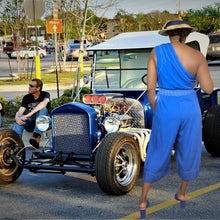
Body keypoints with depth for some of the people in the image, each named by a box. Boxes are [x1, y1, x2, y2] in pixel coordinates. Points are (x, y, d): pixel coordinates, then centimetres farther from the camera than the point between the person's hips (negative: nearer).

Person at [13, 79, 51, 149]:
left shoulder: (45, 94, -8)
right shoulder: (26, 97, 4)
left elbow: (44, 103, -32)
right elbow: (19, 112, -6)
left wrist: (28, 115, -43)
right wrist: (17, 118, -32)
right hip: (31, 123, 3)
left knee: (42, 109, -33)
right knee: (20, 117, -27)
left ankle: (37, 137, -55)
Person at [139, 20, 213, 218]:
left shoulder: (157, 52, -8)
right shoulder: (197, 56, -9)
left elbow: (150, 87, -7)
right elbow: (208, 89, -5)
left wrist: (155, 109, 9)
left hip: (166, 108, 0)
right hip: (190, 109, 0)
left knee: (157, 153, 16)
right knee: (188, 151, 23)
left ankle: (143, 200, 20)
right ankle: (182, 194, 40)